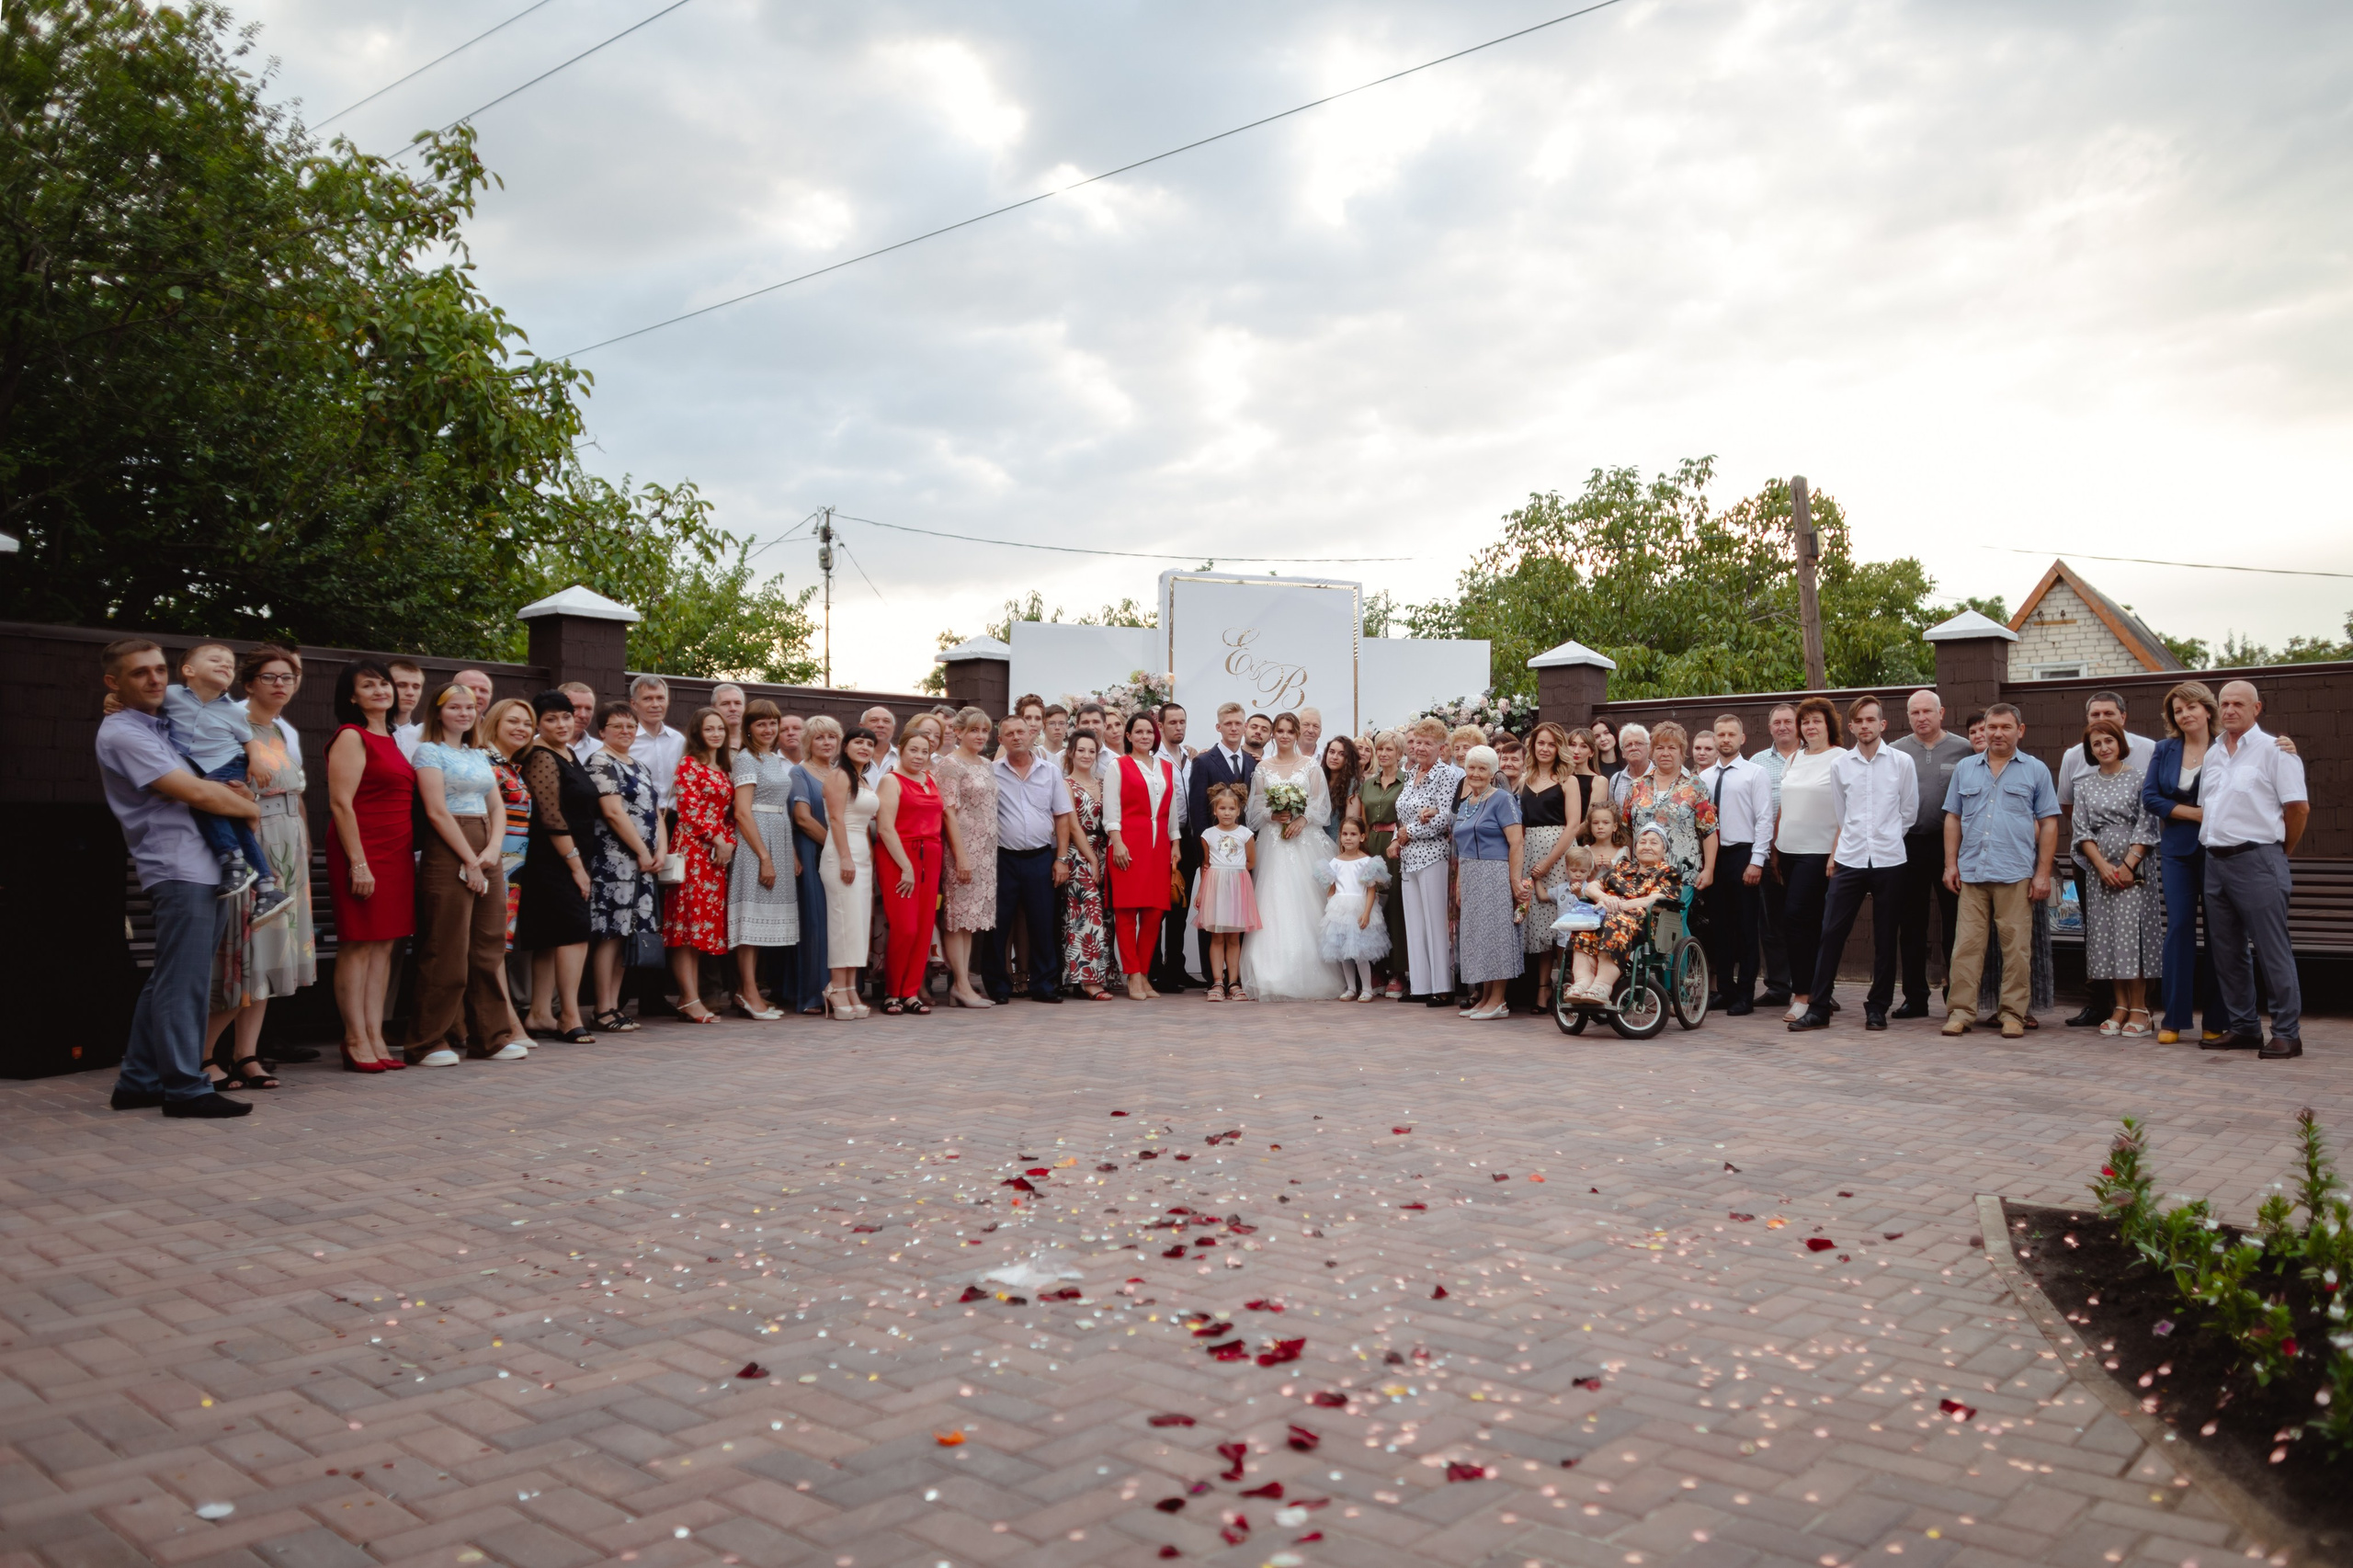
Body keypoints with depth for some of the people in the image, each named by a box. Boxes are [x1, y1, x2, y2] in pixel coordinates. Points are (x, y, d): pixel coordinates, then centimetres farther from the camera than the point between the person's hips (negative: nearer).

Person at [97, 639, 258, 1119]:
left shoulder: (160, 725, 19)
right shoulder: (123, 734, -9)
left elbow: (201, 785, 26)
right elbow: (194, 793, -15)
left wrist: (230, 790, 2)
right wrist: (250, 808, 1)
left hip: (203, 867, 9)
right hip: (178, 869, -9)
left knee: (168, 981, 13)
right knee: (183, 983, -6)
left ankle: (139, 1081, 20)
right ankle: (185, 1088, -2)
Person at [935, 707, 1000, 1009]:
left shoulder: (988, 765, 16)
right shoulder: (950, 764, -7)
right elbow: (949, 812, -12)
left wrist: (990, 851, 14)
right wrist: (961, 856, -17)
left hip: (986, 850, 7)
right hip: (963, 847, -7)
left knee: (970, 917, 8)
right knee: (958, 918, -4)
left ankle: (962, 983, 11)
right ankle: (962, 985, -3)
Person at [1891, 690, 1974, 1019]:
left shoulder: (1964, 749, 2)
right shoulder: (1895, 752, 7)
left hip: (1950, 844, -2)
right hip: (1908, 846, 2)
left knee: (1954, 922, 1)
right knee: (1911, 924, 6)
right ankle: (1915, 997, 14)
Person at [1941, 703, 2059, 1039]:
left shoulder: (2036, 770, 8)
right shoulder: (1965, 769, 14)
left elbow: (2048, 823, 5)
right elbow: (1953, 818, 14)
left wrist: (2043, 873, -2)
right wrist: (1950, 863, 5)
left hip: (2015, 873, -2)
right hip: (1971, 873, 2)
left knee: (2016, 947, 0)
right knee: (1966, 944, -1)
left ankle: (2014, 1015, 7)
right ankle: (1961, 1011, 2)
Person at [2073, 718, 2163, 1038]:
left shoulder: (2138, 778, 1)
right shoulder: (2084, 784, 11)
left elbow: (2147, 827, -4)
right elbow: (2082, 830, 6)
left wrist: (2128, 865, -11)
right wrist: (2103, 866, -6)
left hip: (2134, 867, -4)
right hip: (2100, 868, 4)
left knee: (2132, 933, -9)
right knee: (2106, 937, 2)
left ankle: (2139, 1009, -4)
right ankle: (2121, 1007, 9)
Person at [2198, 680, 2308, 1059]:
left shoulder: (2273, 750, -4)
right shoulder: (2212, 755, 15)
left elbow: (2299, 808, -6)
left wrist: (2281, 851, 3)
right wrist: (2211, 841, 13)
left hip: (2256, 860, -7)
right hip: (2215, 861, 7)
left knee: (2273, 952, -4)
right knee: (2227, 952, 11)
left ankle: (2287, 1033, 1)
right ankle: (2244, 1028, 20)